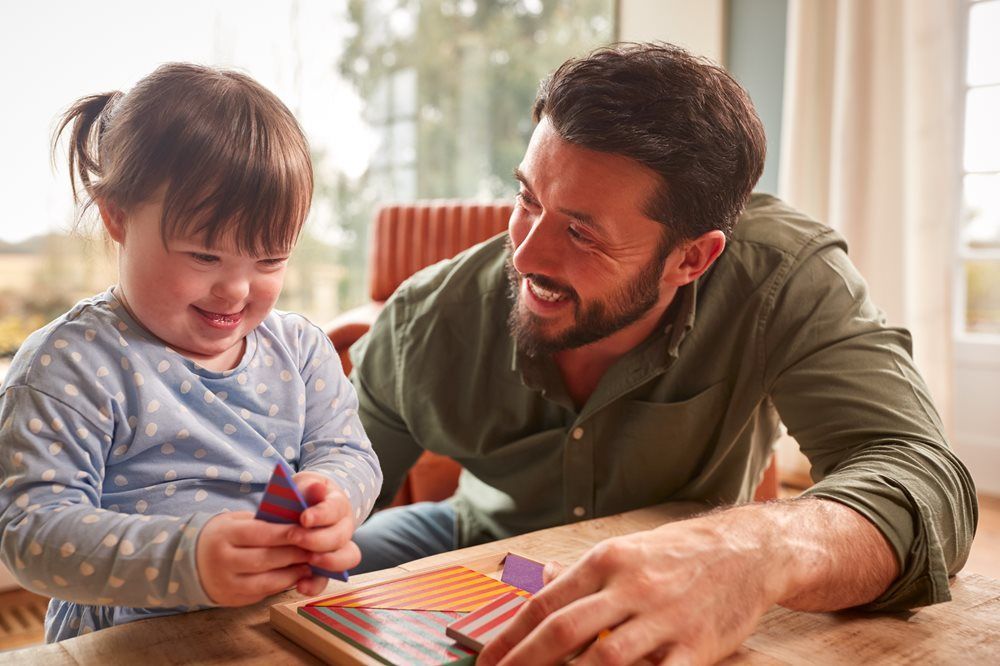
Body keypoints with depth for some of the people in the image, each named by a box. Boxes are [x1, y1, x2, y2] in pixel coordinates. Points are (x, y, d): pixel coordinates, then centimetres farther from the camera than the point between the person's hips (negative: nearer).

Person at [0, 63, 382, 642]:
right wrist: (186, 561, -30)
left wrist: (331, 496, -19)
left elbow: (348, 452, 5)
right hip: (131, 641, -3)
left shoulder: (300, 347, 6)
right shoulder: (72, 365, -10)